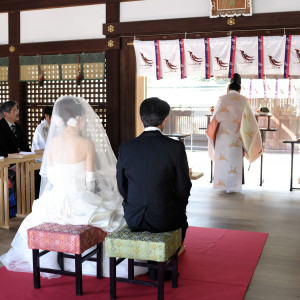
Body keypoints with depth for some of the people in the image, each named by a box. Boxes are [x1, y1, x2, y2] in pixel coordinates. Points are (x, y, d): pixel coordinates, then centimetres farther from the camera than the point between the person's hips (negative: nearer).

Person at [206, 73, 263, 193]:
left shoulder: (222, 99, 3)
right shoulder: (242, 100, -2)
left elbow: (215, 119, 4)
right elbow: (249, 118, -1)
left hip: (221, 135, 2)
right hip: (235, 136, -2)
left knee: (221, 159, 13)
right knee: (234, 160, 5)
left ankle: (221, 183, 19)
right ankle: (231, 186, 6)